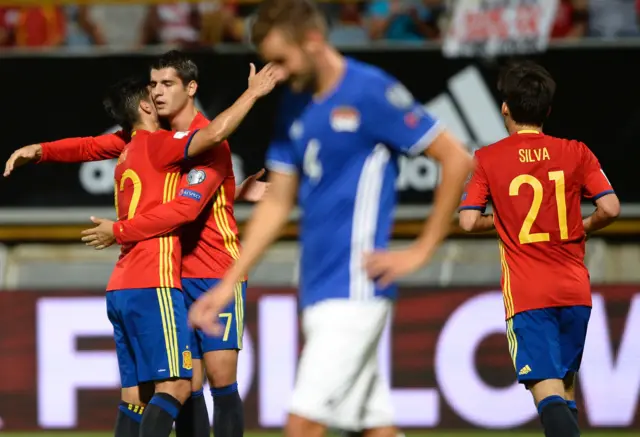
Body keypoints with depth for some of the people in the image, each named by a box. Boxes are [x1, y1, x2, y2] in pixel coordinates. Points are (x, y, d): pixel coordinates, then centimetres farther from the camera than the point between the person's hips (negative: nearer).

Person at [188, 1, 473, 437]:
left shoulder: (372, 93, -10)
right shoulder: (296, 107, 13)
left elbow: (457, 160, -9)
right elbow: (278, 203, 17)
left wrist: (421, 251, -8)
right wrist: (229, 284, 11)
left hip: (353, 289, -8)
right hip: (318, 288, 8)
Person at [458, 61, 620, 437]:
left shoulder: (488, 159, -1)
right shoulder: (576, 153, 3)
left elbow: (469, 221, -6)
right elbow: (611, 208, -5)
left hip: (526, 293, -3)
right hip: (575, 289, 3)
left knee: (547, 388, -13)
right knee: (566, 383, 20)